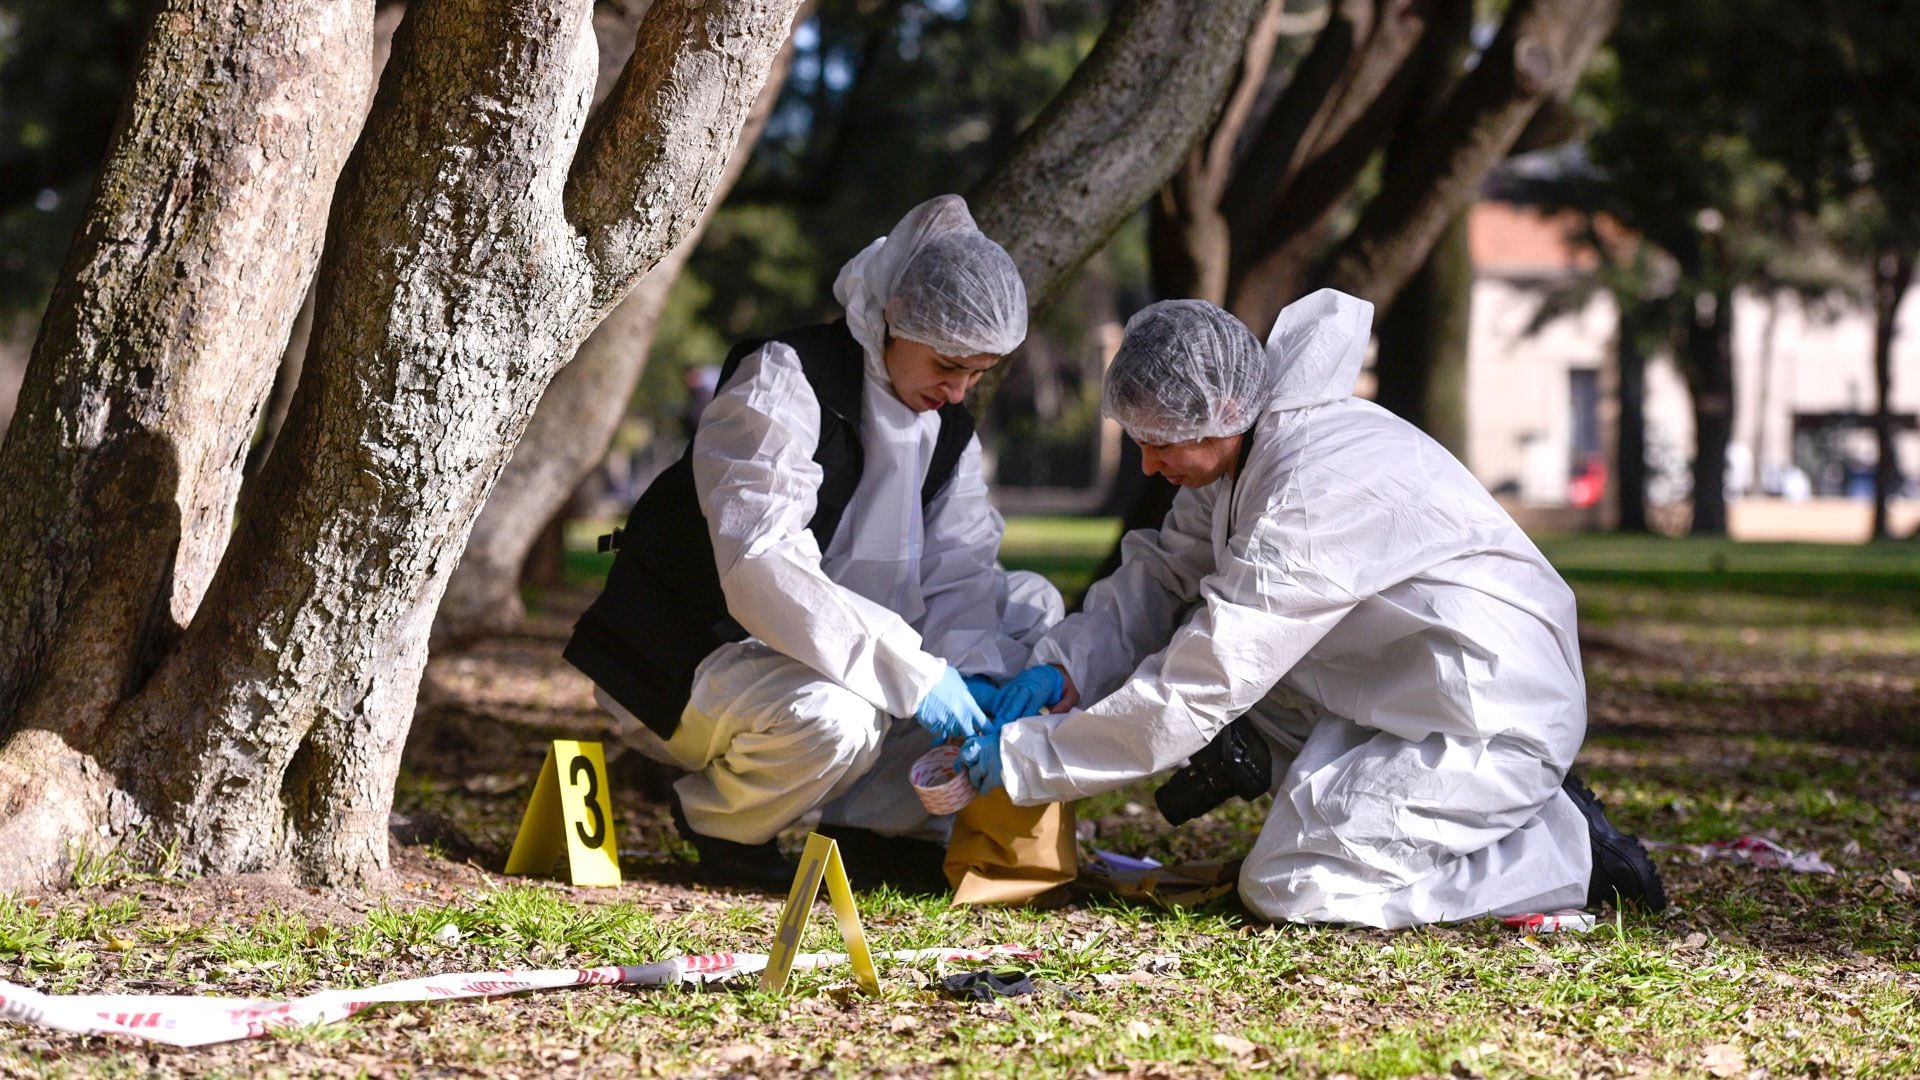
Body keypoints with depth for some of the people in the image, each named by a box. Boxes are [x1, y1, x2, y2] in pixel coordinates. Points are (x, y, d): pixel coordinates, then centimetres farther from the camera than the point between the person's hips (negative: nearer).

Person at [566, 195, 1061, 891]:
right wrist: (910, 674, -37)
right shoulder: (783, 383, -21)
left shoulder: (947, 420, 5)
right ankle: (723, 826, -6)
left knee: (1032, 610, 2)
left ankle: (879, 827, -1)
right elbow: (761, 571, -33)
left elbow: (959, 567, 0)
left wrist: (969, 677, -22)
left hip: (833, 658, 8)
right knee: (836, 717, -40)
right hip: (679, 667, -8)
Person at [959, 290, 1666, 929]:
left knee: (1285, 888, -19)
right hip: (1393, 698, 9)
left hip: (1495, 725, -9)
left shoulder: (1314, 497, -29)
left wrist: (1021, 758, -22)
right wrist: (1065, 669, -7)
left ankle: (1567, 848, -8)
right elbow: (1162, 575, 11)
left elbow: (1191, 695, -27)